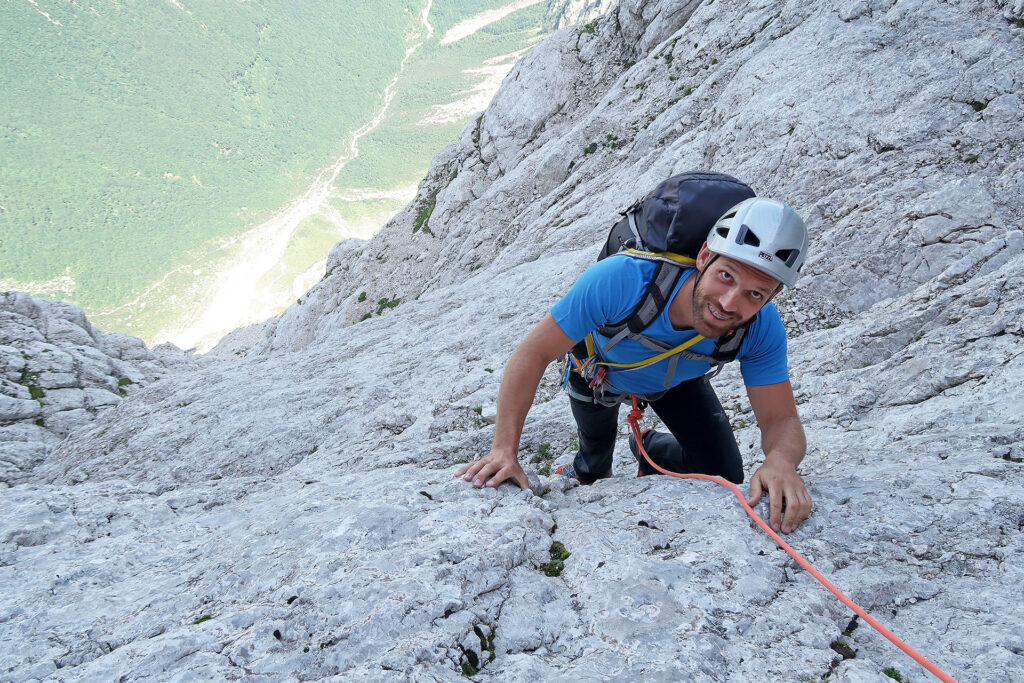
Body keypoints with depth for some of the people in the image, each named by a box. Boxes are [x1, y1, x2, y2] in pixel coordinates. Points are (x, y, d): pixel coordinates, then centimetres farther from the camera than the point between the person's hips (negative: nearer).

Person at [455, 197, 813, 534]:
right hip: (599, 367, -2)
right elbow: (535, 352, -40)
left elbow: (782, 420, -32)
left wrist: (781, 461, -58)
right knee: (595, 459, 20)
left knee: (725, 478, -1)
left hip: (676, 378, 2)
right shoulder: (620, 279, -48)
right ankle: (584, 477, 59)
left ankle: (651, 450, 30)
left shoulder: (761, 329, -38)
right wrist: (504, 450, -46)